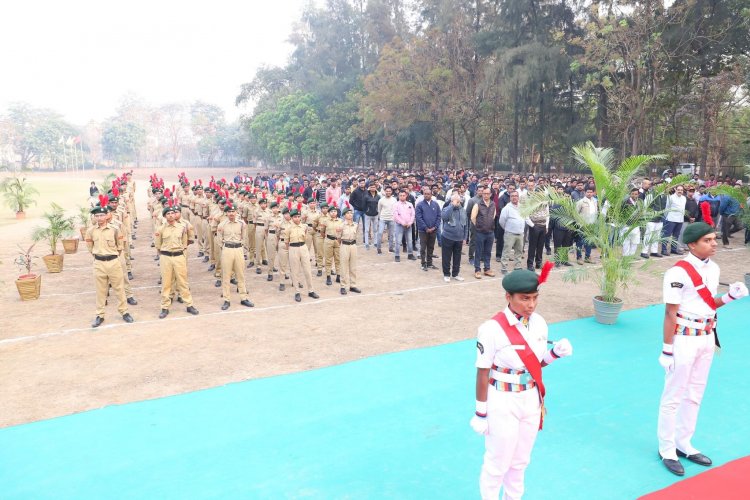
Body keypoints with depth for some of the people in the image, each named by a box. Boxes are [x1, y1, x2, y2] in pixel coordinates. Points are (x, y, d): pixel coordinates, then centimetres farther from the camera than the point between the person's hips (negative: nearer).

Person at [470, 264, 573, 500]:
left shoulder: (539, 323, -6)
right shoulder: (492, 329, -24)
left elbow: (537, 362, 7)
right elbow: (482, 374, -16)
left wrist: (556, 352, -13)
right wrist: (481, 413, -10)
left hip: (531, 399, 6)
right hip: (503, 402, -5)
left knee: (521, 461, 24)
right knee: (498, 462, 12)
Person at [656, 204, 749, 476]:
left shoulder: (713, 268, 5)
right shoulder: (678, 273, -20)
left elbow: (707, 304, 15)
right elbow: (670, 313, -18)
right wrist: (667, 349, -16)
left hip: (707, 338, 8)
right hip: (684, 339, -8)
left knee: (695, 394, 17)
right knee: (673, 396, 4)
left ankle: (684, 444, 33)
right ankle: (666, 449, 19)